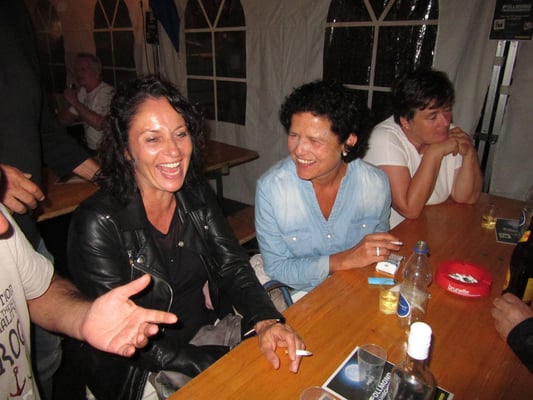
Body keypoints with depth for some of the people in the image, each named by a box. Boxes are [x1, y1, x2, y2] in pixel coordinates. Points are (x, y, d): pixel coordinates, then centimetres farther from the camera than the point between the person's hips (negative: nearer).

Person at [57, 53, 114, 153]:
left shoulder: (107, 93, -15)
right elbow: (64, 121, 14)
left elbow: (99, 124, -28)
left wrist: (75, 102, -21)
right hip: (90, 149, 8)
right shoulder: (82, 92, 10)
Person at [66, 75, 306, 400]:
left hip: (207, 330, 5)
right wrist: (218, 364, -24)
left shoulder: (197, 194, -4)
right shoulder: (98, 222, -21)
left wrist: (266, 321, -25)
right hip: (138, 370, -5)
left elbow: (233, 266, -6)